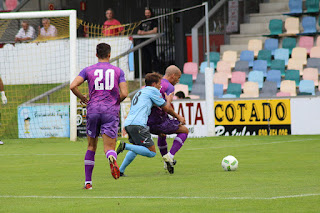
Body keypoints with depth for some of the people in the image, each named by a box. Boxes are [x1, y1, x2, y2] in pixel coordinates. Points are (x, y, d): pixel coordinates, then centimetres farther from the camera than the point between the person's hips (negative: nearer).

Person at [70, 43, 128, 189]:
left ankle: (88, 182, 16)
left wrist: (82, 98, 13)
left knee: (91, 146, 16)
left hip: (93, 110, 1)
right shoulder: (118, 71, 8)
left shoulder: (88, 70, 8)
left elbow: (73, 86, -4)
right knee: (109, 147, -4)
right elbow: (124, 93, -2)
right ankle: (112, 158, -42)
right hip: (111, 111, -1)